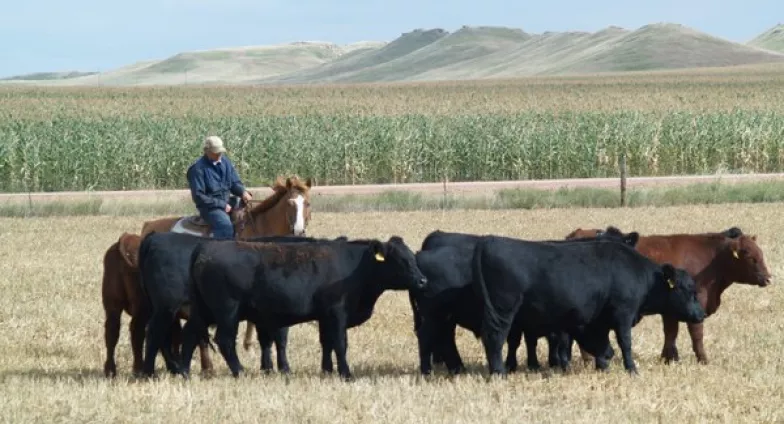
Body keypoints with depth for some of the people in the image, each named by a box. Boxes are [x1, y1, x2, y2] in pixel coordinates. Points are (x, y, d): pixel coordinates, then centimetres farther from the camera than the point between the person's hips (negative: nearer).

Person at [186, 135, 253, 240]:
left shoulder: (225, 162, 7)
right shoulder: (198, 168, -11)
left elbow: (235, 183, 15)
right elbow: (198, 196, -14)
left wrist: (243, 192, -10)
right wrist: (221, 204, -17)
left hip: (228, 202, 7)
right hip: (210, 207, -7)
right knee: (226, 225, -32)